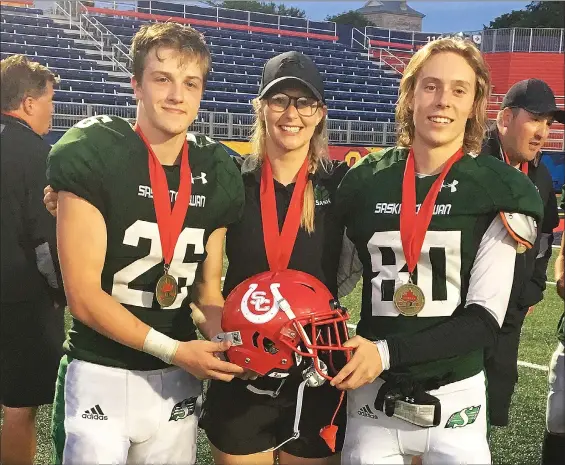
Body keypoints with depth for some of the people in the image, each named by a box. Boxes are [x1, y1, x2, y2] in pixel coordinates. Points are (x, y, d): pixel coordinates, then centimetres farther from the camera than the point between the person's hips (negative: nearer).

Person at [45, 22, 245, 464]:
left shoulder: (216, 172, 1)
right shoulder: (94, 154, -14)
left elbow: (207, 285, 8)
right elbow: (84, 296, -15)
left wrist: (229, 343, -11)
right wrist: (175, 351, -17)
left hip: (176, 380, 5)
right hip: (100, 376, -4)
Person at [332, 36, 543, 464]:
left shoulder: (500, 189, -7)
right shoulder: (365, 182, 0)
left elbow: (485, 319, -11)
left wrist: (388, 352, -20)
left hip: (455, 404, -2)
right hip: (373, 400, 2)